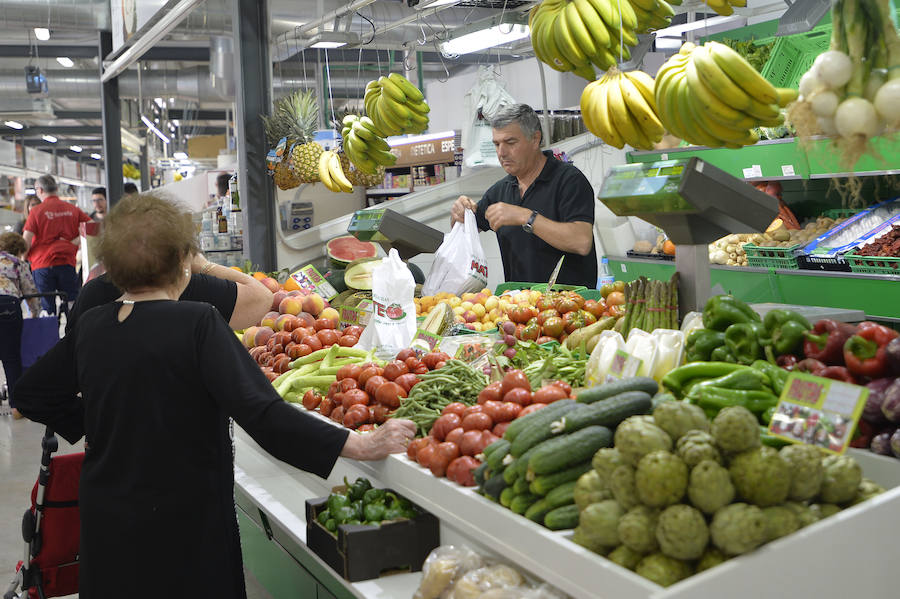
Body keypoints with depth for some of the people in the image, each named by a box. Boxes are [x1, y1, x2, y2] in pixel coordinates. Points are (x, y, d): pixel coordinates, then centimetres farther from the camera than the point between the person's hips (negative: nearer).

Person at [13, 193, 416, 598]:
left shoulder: (90, 326, -1)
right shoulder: (197, 324, -19)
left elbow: (31, 393, 13)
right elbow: (261, 414, -28)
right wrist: (362, 446, -29)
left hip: (106, 527, 6)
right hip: (185, 526, -5)